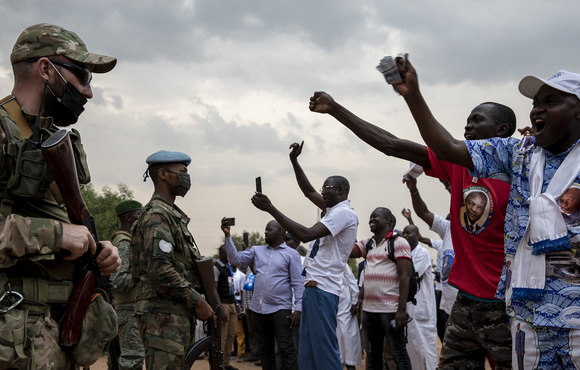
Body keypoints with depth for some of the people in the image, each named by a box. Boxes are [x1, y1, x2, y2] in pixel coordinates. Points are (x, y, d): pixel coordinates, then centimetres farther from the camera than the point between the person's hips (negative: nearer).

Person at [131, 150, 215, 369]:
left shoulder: (172, 214, 22)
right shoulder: (157, 215, -11)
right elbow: (160, 270, -22)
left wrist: (197, 300, 17)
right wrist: (197, 301, -17)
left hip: (177, 314, 10)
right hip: (164, 315, -10)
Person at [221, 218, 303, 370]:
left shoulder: (291, 254, 1)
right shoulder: (257, 251, 14)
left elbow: (298, 284, -3)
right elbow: (236, 258, 5)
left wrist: (298, 309, -11)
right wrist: (227, 236, -6)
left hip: (280, 310, -5)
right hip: (258, 309, 5)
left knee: (286, 349, -9)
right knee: (265, 350, 12)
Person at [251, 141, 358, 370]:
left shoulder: (344, 213, -11)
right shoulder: (335, 210, 19)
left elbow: (306, 234, -20)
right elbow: (308, 191, 30)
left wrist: (270, 208, -18)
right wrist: (294, 160, 22)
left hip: (322, 289, -10)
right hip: (314, 287, 10)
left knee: (324, 351, -10)